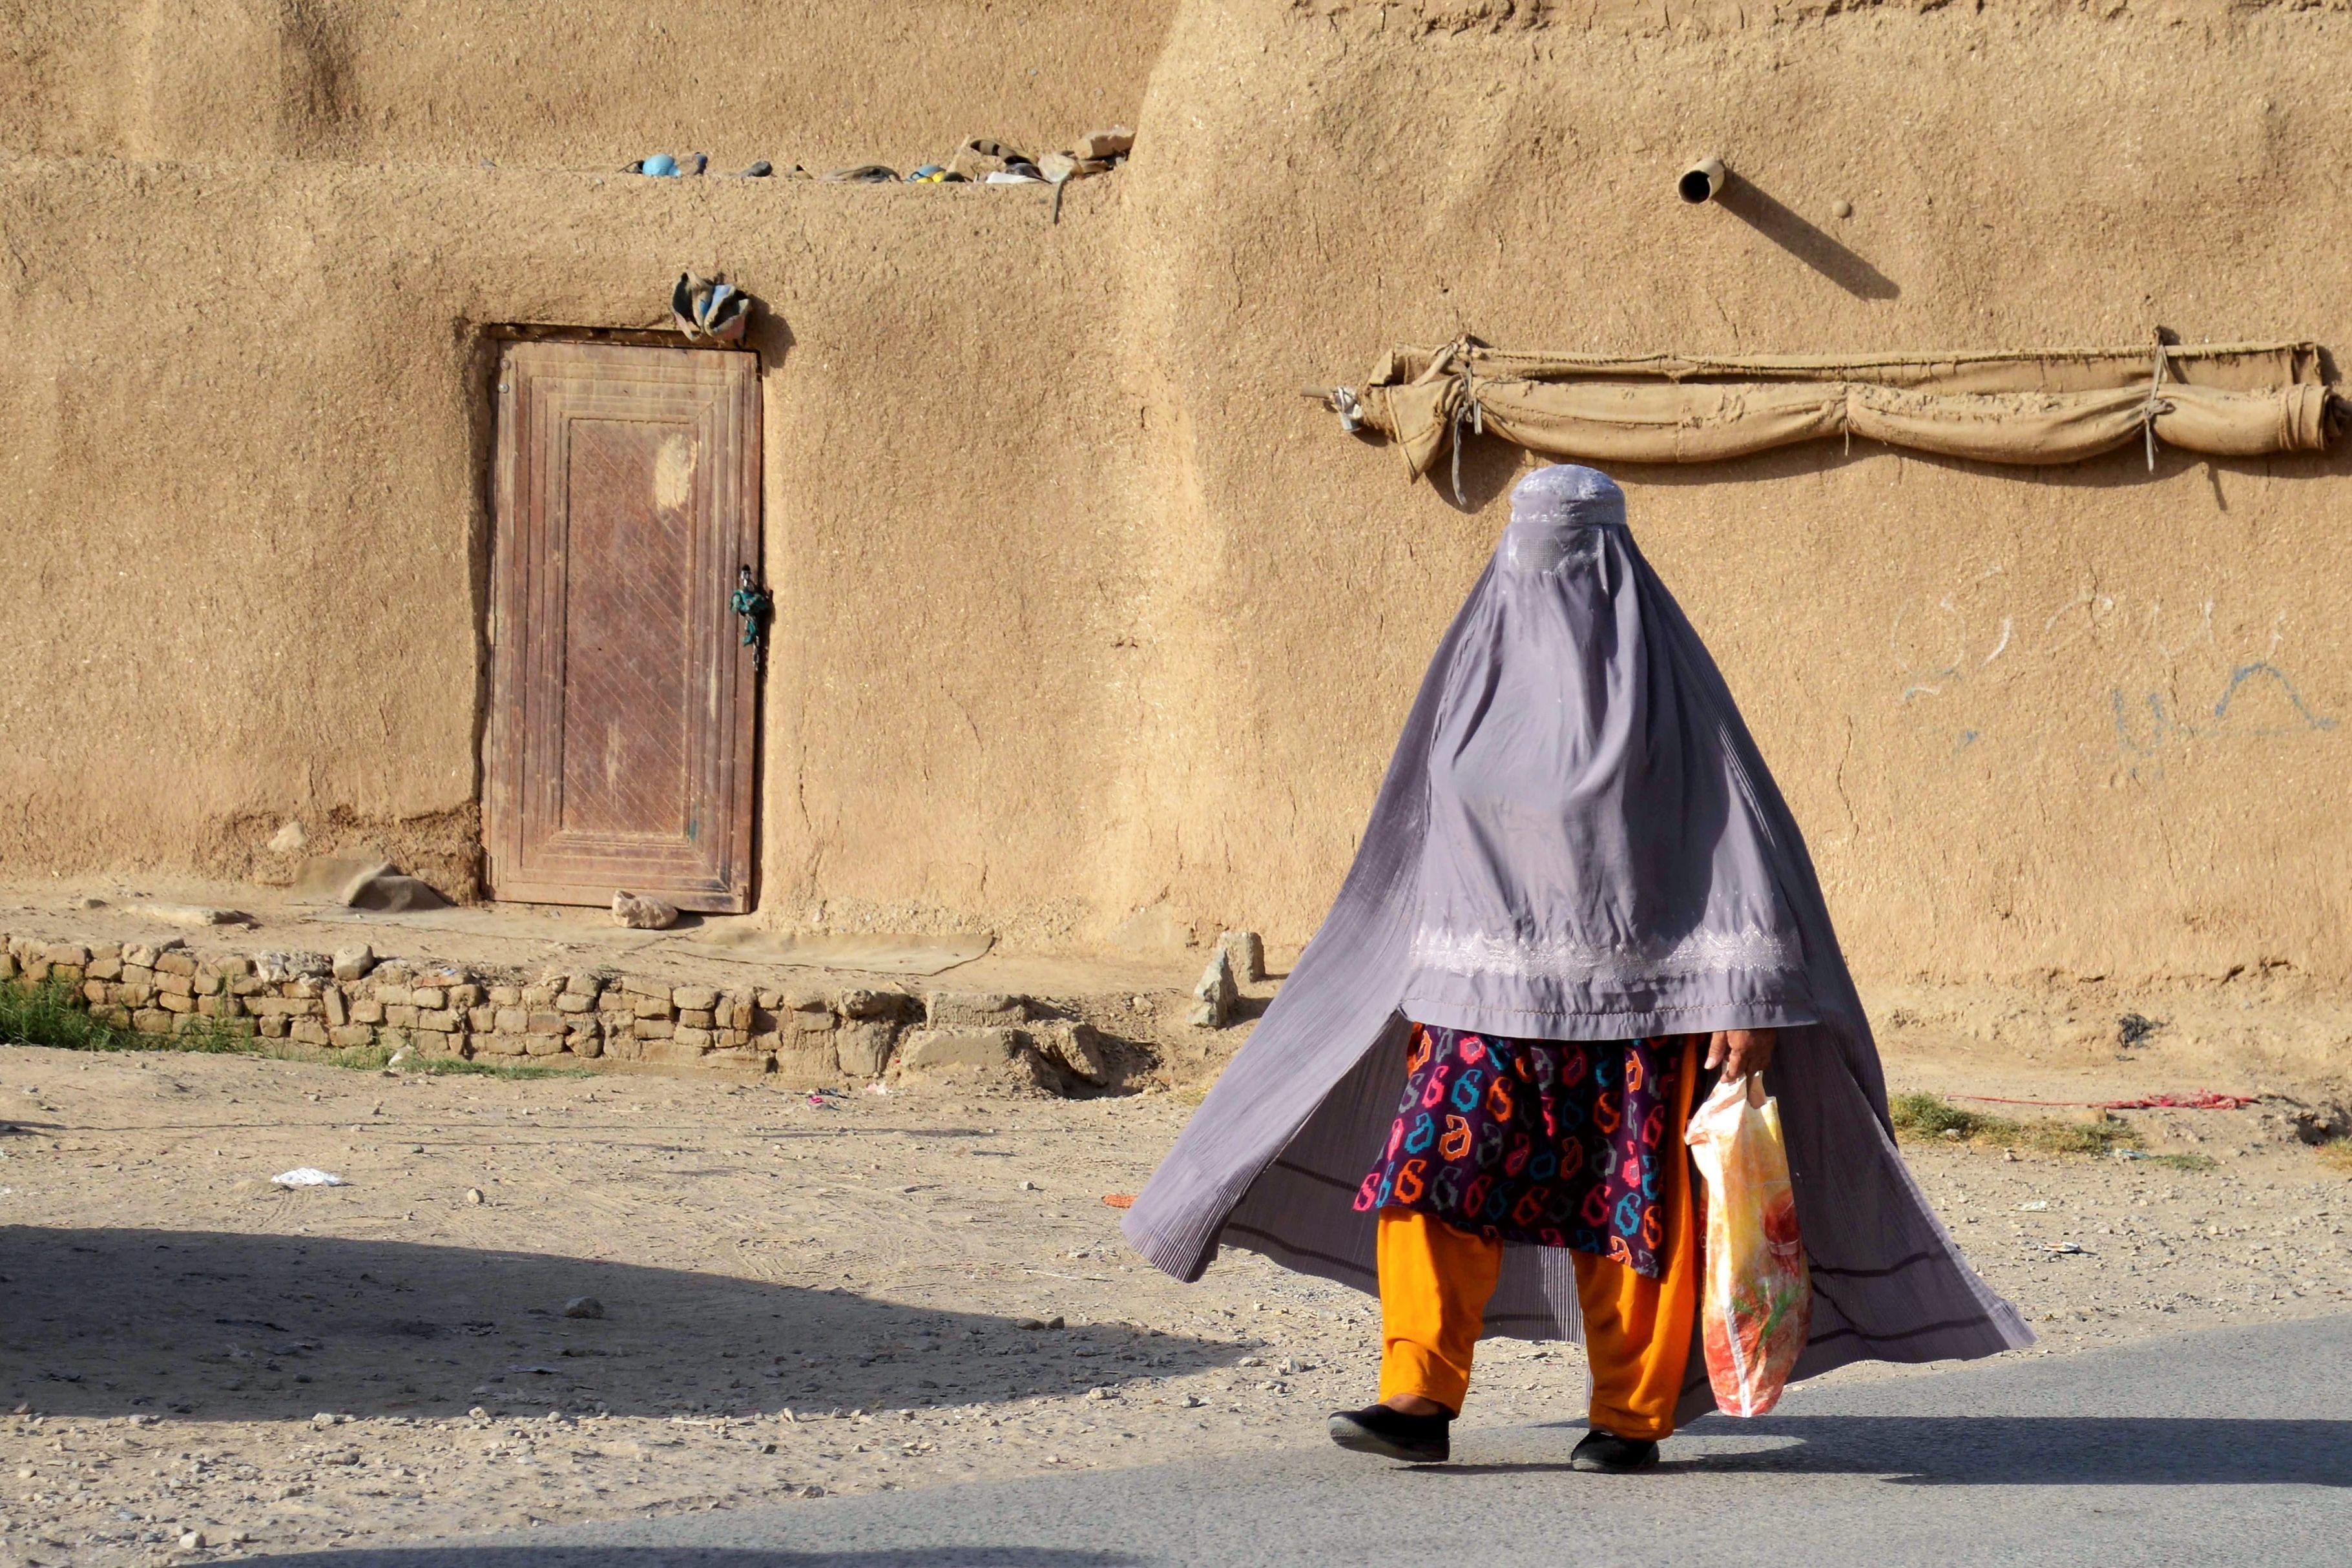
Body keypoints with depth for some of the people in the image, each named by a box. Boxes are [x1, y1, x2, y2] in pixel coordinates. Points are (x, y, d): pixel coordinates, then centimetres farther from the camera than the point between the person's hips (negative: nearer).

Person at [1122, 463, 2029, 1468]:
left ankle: (1633, 1417, 14)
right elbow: (1421, 835, 15)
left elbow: (1739, 829, -9)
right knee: (1430, 1173, -9)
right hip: (1491, 990, 4)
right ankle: (1420, 1402, -10)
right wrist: (1421, 990, 14)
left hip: (1629, 992, -4)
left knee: (1631, 1203, 2)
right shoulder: (1486, 662, 7)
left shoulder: (1660, 677, -7)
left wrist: (1748, 996, -16)